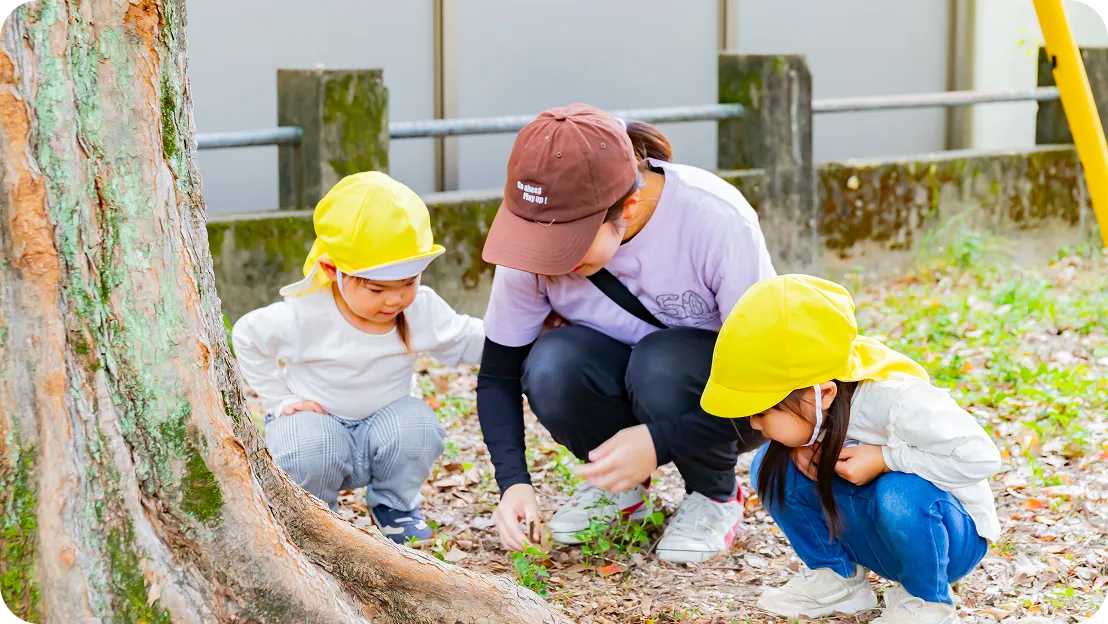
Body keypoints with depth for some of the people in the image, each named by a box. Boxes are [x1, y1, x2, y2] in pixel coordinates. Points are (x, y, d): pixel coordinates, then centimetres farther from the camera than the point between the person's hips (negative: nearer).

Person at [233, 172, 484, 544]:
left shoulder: (422, 310, -12)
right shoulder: (304, 315, -22)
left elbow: (467, 342, 3)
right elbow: (246, 337, -5)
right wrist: (279, 399, -8)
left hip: (385, 418, 3)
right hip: (317, 418, -2)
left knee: (416, 427, -32)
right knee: (310, 450, -38)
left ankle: (393, 505, 0)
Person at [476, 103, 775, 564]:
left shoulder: (717, 219, -30)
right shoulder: (537, 230, -21)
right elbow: (498, 375, -10)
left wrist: (659, 440, -35)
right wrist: (514, 483, -25)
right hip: (622, 387, 3)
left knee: (661, 365, -35)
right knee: (552, 366, -30)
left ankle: (716, 495, -5)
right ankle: (619, 486, 0)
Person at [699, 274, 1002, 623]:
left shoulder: (897, 399, -34)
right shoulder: (811, 406, -15)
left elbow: (981, 457, -31)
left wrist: (885, 458, -31)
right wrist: (802, 449, -18)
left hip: (950, 535, -5)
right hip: (876, 530, 6)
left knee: (899, 496, -39)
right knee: (771, 467, -13)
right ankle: (836, 576, 5)